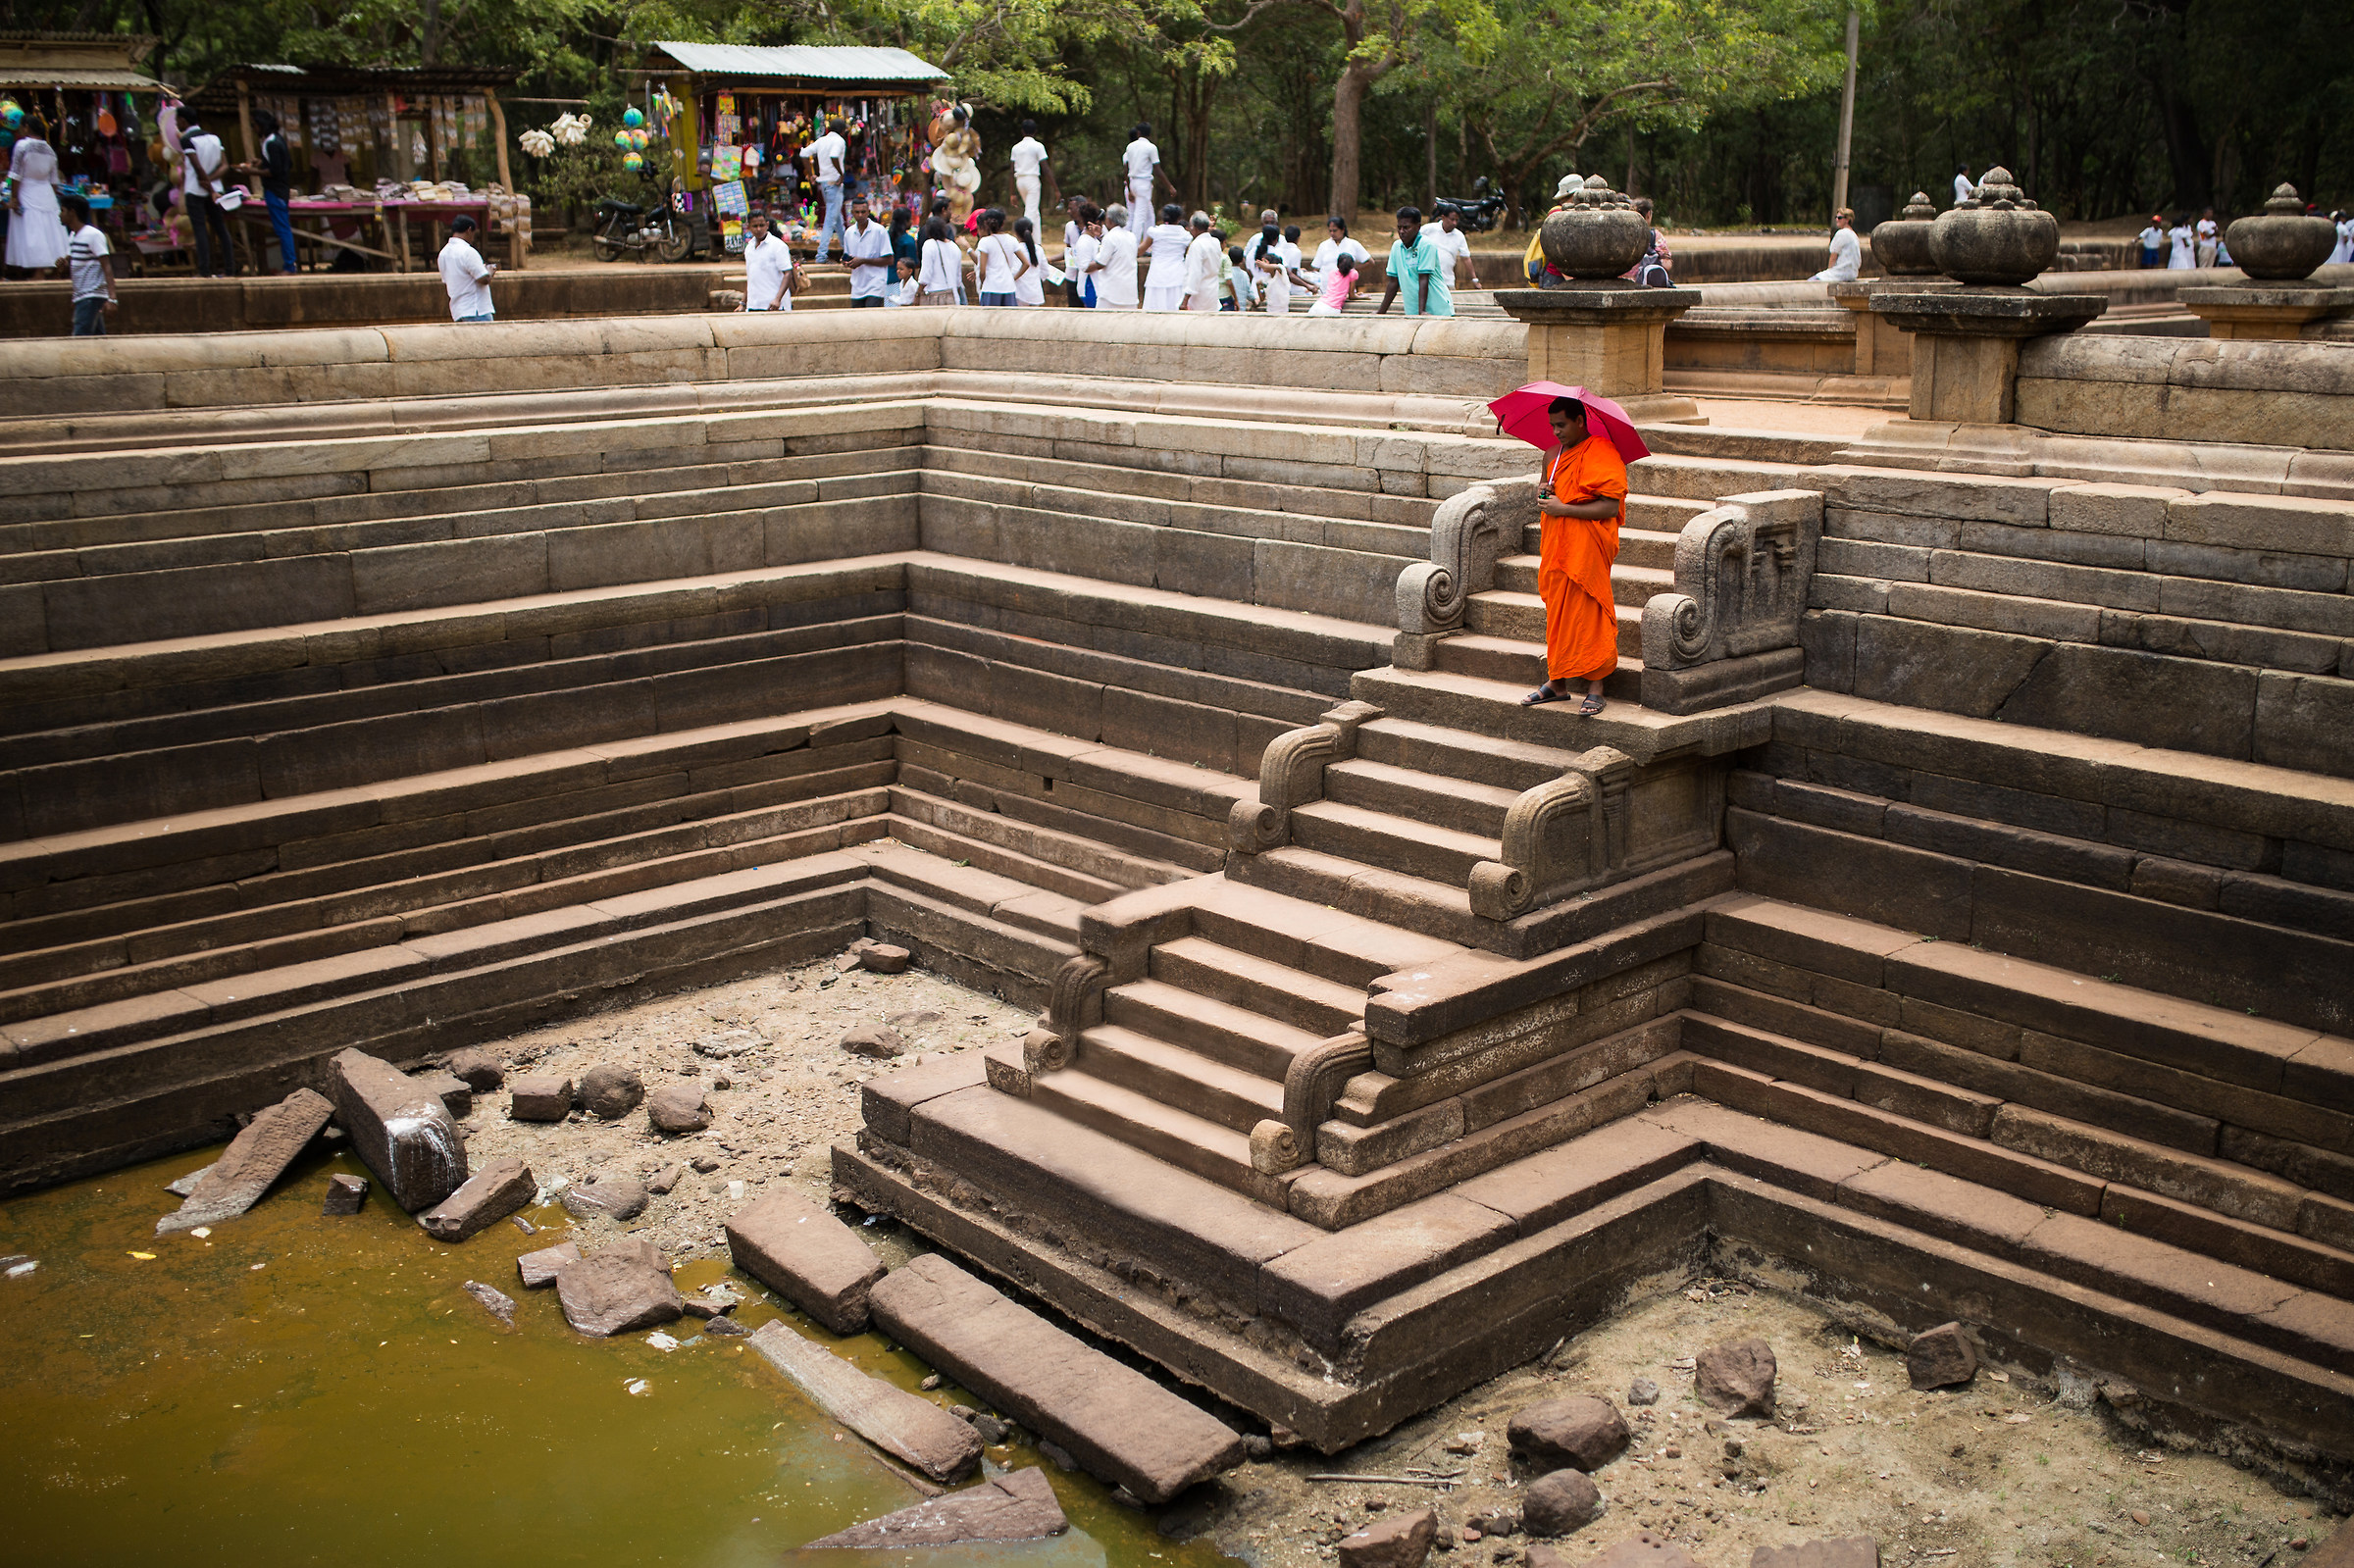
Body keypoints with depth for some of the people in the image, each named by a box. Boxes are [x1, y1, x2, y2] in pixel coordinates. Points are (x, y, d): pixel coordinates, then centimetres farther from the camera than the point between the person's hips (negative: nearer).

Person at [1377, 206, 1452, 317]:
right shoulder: (1396, 247, 7)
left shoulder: (1426, 245, -9)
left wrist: (1422, 311, -22)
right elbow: (1393, 282, 11)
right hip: (1412, 313, 5)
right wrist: (1381, 312, 10)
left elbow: (1423, 280, -15)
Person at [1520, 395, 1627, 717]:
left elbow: (1610, 507, -17)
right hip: (1556, 545, 7)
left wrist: (1562, 508, -17)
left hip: (1587, 550, -7)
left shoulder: (1602, 455, -11)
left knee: (1587, 615, -6)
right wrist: (1542, 491, 5)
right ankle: (1557, 684, 18)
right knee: (1557, 614, 10)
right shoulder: (1554, 453, 13)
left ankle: (1594, 689, -1)